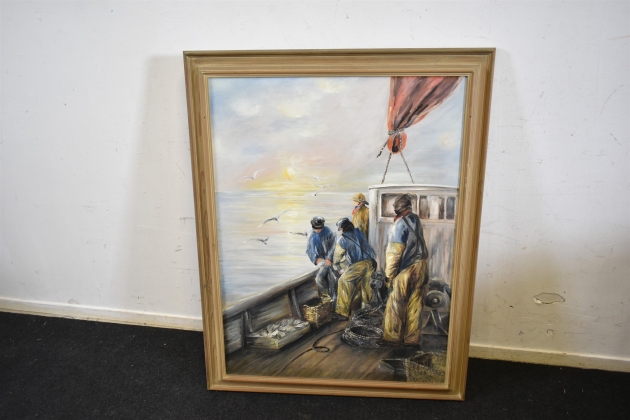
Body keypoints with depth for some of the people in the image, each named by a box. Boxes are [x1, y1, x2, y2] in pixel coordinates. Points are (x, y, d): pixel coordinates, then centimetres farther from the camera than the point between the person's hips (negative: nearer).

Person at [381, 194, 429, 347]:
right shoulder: (416, 220, 7)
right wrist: (424, 271, 19)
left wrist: (389, 274, -8)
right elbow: (421, 246, 12)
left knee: (396, 305, 3)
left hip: (405, 271, -7)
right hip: (419, 268, 7)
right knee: (414, 305, 10)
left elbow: (394, 252, -15)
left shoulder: (401, 224, -15)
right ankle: (412, 338, 16)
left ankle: (393, 337, 11)